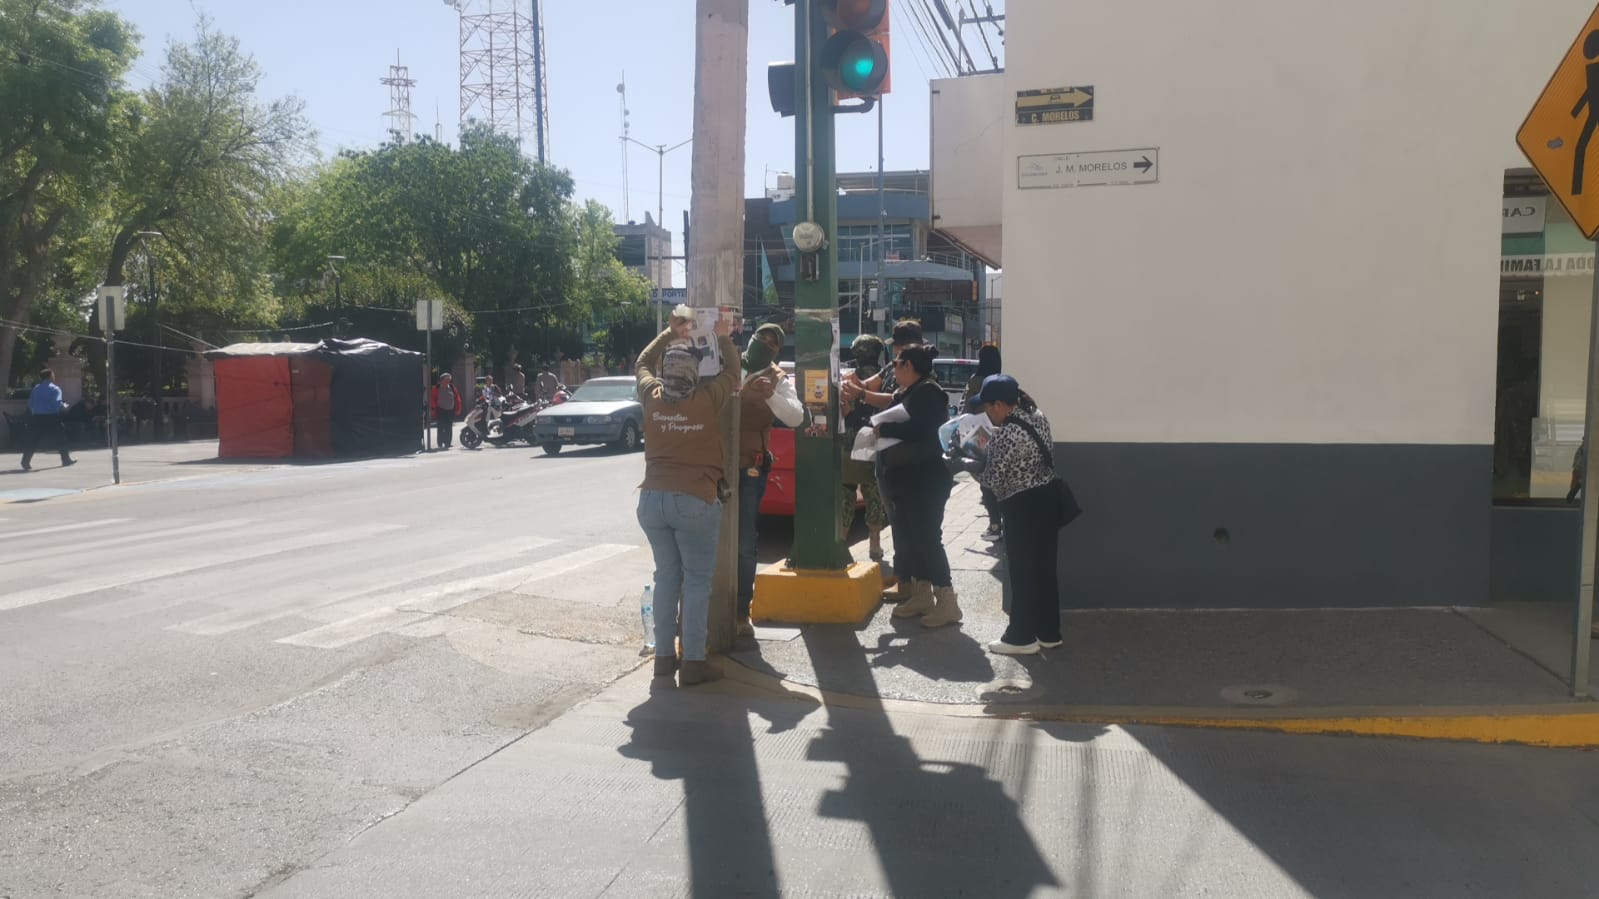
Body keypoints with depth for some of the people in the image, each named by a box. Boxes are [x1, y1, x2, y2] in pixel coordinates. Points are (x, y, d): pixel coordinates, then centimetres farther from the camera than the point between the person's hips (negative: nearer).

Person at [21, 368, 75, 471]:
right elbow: (57, 404, -15)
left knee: (32, 440, 3)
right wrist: (64, 406, 3)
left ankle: (25, 462, -3)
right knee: (60, 439, 7)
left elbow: (30, 404, 13)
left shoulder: (36, 388, 12)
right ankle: (66, 460, 11)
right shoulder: (55, 389, -5)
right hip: (51, 417, -5)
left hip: (37, 417, 5)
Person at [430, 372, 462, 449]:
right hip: (440, 411, -4)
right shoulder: (436, 388, -2)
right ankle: (440, 444, -1)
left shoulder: (452, 388, 8)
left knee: (449, 429, 5)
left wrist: (458, 409, 6)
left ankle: (447, 444, 11)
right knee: (441, 428, -5)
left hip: (450, 411, 4)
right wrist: (434, 409, -10)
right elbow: (432, 399, -3)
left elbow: (457, 399, 11)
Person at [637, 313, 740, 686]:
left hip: (652, 499, 4)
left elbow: (643, 364, 24)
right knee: (697, 581, 3)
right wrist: (724, 337, 26)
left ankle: (663, 655, 18)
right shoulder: (708, 398, -6)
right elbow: (732, 372, 13)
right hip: (695, 501, -4)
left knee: (667, 577, 14)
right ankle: (693, 662, 3)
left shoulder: (652, 396, 2)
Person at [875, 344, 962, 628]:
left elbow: (919, 430, -26)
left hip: (926, 479, -10)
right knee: (907, 537, 12)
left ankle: (947, 602, -5)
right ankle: (921, 596, 22)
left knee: (927, 538, -10)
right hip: (906, 479, 10)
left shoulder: (928, 392, -14)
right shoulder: (909, 393, 16)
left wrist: (884, 430, -16)